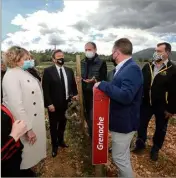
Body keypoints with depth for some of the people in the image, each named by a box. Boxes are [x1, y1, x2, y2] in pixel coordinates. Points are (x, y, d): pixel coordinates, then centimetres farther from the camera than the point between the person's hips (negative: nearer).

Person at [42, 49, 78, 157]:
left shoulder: (69, 71, 4)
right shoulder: (48, 71, -11)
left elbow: (73, 84, 13)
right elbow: (45, 89, -14)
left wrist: (75, 94, -1)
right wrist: (49, 104, -17)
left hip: (66, 103, 5)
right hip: (54, 104, -4)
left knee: (62, 124, 20)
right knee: (54, 126, 13)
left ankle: (61, 141, 43)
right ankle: (55, 146, 33)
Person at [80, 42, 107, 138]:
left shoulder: (101, 63, -7)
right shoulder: (82, 63, 10)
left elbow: (104, 79, -10)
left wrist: (95, 80, -28)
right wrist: (79, 79, -6)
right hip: (85, 93, 6)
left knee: (94, 117, -2)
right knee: (88, 116, 16)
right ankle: (91, 135, 36)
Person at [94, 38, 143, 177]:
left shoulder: (132, 69, -23)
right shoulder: (125, 68, 7)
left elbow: (125, 96, -34)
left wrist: (103, 85, -28)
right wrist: (104, 87, 1)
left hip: (124, 121, -10)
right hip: (122, 119, 10)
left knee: (119, 157, 6)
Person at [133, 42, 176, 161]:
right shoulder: (148, 66, 2)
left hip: (162, 106, -3)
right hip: (146, 103, 4)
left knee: (160, 129, 15)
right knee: (141, 124, 15)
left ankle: (155, 149, 38)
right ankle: (140, 144, 39)